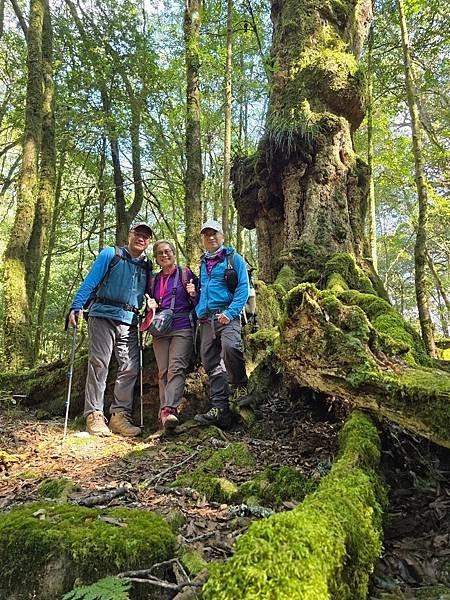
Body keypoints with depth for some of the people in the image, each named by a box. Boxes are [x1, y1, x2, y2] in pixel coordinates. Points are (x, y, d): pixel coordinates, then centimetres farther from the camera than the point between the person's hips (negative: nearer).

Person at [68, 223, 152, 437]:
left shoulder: (147, 266, 18)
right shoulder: (110, 254, 5)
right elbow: (90, 281, -2)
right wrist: (76, 306, -12)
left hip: (129, 322, 4)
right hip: (103, 316, -4)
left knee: (130, 368, -2)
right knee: (99, 363, -8)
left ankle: (119, 415, 6)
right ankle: (94, 415, -3)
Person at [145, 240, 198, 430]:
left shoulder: (185, 274, 7)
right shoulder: (153, 280, 19)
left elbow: (199, 302, 8)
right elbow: (149, 303, 28)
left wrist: (193, 294, -13)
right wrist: (150, 306, 5)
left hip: (182, 328, -4)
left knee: (176, 368, -17)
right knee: (163, 371, -1)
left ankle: (169, 409, -26)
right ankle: (165, 411, 1)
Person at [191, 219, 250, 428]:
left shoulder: (233, 258, 4)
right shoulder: (203, 262, 23)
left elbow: (243, 287, -5)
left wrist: (230, 312, -16)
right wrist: (198, 311, 12)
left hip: (227, 315, -6)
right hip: (206, 319, 6)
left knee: (230, 347, -32)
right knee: (211, 364, 1)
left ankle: (240, 385, -7)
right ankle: (219, 409, 5)